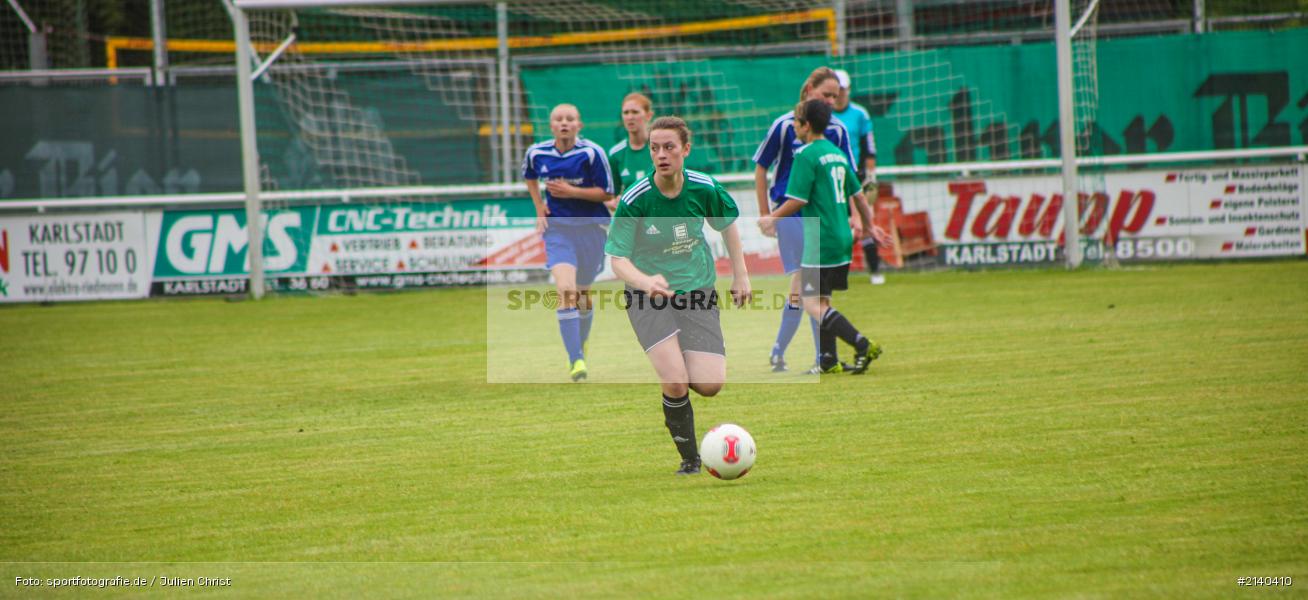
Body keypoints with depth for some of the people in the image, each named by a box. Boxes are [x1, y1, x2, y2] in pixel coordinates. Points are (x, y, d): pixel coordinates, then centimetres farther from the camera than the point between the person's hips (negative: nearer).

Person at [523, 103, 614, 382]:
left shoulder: (591, 153, -13)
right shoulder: (537, 153, -3)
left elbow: (606, 192, -11)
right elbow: (530, 177, 20)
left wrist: (571, 191, -22)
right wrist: (539, 207, 8)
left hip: (591, 227, -1)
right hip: (557, 228, 1)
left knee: (583, 292, 13)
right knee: (565, 292, -18)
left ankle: (580, 347, 40)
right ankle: (576, 361, -20)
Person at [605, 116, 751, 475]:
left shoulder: (704, 189, -9)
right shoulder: (634, 201, -17)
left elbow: (727, 224, 13)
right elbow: (618, 260, -16)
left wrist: (740, 275, 13)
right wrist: (646, 281, -36)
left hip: (697, 292, 3)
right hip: (647, 296, -3)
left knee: (710, 386, -11)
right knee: (676, 383, -21)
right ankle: (690, 459, 2)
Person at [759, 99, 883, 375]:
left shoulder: (806, 155, -11)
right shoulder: (838, 154, 13)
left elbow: (797, 200, -15)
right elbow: (858, 194, 22)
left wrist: (772, 218, 0)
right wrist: (868, 225, 37)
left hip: (820, 243, -9)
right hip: (842, 239, 9)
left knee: (813, 305, -9)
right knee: (822, 300, 17)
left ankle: (863, 346, -20)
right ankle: (828, 360, 16)